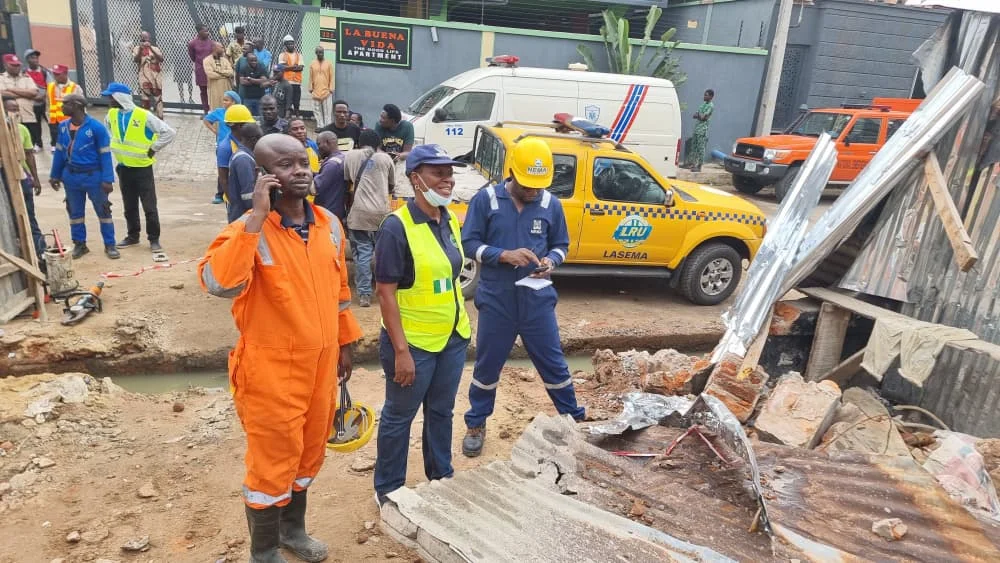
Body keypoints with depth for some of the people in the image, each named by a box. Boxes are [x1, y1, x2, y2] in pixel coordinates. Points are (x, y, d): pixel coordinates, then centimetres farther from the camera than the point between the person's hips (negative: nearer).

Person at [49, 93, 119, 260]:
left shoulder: (96, 127, -14)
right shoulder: (63, 127, 4)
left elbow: (105, 154, -13)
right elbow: (59, 152, 12)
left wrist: (107, 179, -16)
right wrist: (55, 175, 13)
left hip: (93, 175, -5)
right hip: (71, 176, 6)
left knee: (103, 211, 3)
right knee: (75, 212, 13)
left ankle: (110, 245, 12)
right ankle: (79, 244, 25)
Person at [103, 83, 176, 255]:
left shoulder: (144, 115, -17)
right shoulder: (112, 114, 2)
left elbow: (169, 132, -19)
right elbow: (106, 129, 25)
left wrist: (153, 149, -13)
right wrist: (115, 146, 13)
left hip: (142, 168, -6)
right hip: (123, 168, 6)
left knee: (149, 206, -1)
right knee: (129, 206, 14)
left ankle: (154, 239, 8)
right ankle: (133, 236, 27)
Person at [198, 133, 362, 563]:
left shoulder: (330, 225, 1)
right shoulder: (249, 230, -18)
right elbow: (218, 283, -37)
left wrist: (344, 345, 16)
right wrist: (257, 218, -35)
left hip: (319, 364, 6)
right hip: (272, 371, -6)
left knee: (308, 453, 23)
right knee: (272, 462, 10)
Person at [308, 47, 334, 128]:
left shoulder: (329, 63, 3)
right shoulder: (312, 64, 7)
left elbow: (331, 77, 1)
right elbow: (311, 78, 8)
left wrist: (331, 88, -6)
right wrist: (310, 88, 2)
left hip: (326, 91, -2)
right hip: (316, 91, 2)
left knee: (327, 110, -3)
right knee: (317, 110, 4)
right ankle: (320, 126, 10)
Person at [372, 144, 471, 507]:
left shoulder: (450, 220, 4)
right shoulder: (397, 226, -18)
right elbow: (386, 292, -18)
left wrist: (464, 323, 14)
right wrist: (401, 350, -20)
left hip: (453, 337, 7)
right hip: (414, 342, -6)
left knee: (441, 412, 21)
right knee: (399, 417, 11)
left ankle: (441, 476, 40)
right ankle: (388, 490, 29)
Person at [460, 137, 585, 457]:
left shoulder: (551, 204, -1)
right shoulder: (486, 199, -7)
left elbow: (561, 245, 10)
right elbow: (468, 244, -7)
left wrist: (551, 260, -13)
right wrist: (505, 255, -21)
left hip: (537, 301, 1)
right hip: (496, 301, -1)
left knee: (553, 363, 13)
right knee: (487, 366, 12)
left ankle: (575, 419, 32)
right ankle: (476, 425, 32)